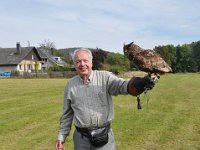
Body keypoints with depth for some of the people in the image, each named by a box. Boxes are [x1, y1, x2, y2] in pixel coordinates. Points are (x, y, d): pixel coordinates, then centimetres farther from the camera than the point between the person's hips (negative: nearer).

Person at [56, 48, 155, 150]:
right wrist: (61, 136, 10)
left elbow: (121, 85, -24)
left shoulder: (104, 77, -5)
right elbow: (67, 114, 10)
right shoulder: (70, 85, 3)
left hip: (104, 136, -2)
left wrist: (139, 83, -44)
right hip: (81, 138, 2)